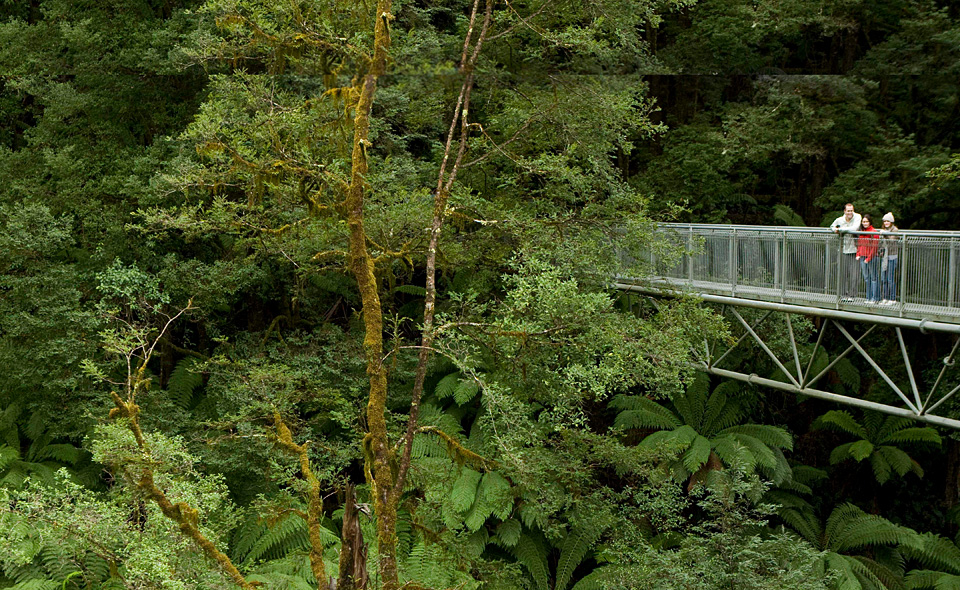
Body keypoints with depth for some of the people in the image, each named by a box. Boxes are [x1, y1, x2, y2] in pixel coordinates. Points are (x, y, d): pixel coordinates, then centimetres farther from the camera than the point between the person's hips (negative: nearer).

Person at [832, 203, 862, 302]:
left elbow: (854, 228, -23)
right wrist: (835, 229, -2)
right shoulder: (839, 220, 3)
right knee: (844, 273, 4)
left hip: (854, 249, -3)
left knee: (853, 273, -4)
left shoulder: (857, 217, -6)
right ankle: (845, 294, 13)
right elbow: (832, 226, 23)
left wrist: (840, 229, -17)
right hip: (844, 250, 3)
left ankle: (852, 295, 5)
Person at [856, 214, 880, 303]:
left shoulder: (874, 232, -9)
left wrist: (868, 258, -13)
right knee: (866, 278, 10)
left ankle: (875, 298, 0)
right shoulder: (861, 232, 12)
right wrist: (858, 255, 7)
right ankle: (869, 298, 16)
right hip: (862, 257, 7)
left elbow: (874, 247, -12)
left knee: (873, 277, -3)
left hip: (871, 257, -7)